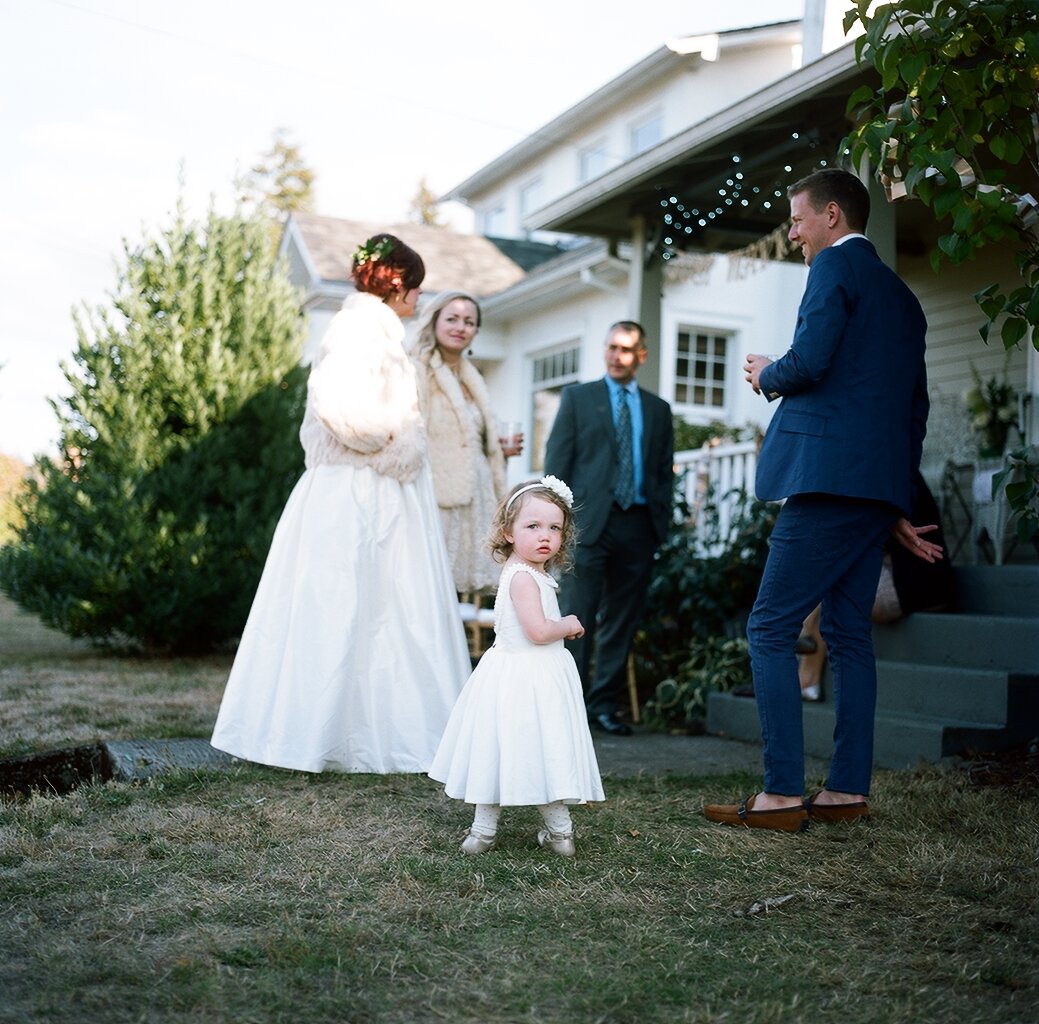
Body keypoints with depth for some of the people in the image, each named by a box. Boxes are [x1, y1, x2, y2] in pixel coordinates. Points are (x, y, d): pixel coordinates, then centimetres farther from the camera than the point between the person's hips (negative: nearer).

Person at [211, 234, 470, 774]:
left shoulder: (375, 329, 18)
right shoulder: (362, 326, -12)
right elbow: (338, 404, -26)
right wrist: (384, 438, -13)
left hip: (374, 496, 10)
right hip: (359, 496, -10)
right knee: (345, 616, -5)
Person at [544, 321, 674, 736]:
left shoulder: (658, 410, 17)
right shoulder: (577, 397, 11)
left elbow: (665, 472, 16)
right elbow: (557, 460, 4)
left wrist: (661, 521, 4)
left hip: (638, 526, 3)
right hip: (589, 521, -3)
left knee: (622, 622, 5)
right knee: (576, 617, -7)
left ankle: (605, 705, 12)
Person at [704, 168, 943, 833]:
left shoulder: (837, 265, -3)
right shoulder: (903, 297, 24)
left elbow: (809, 362, -17)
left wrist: (767, 376, 6)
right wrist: (897, 508, 26)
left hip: (830, 478, -9)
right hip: (880, 488, 10)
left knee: (771, 630, -7)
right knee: (850, 633, 11)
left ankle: (783, 795, -8)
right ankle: (849, 791, 13)